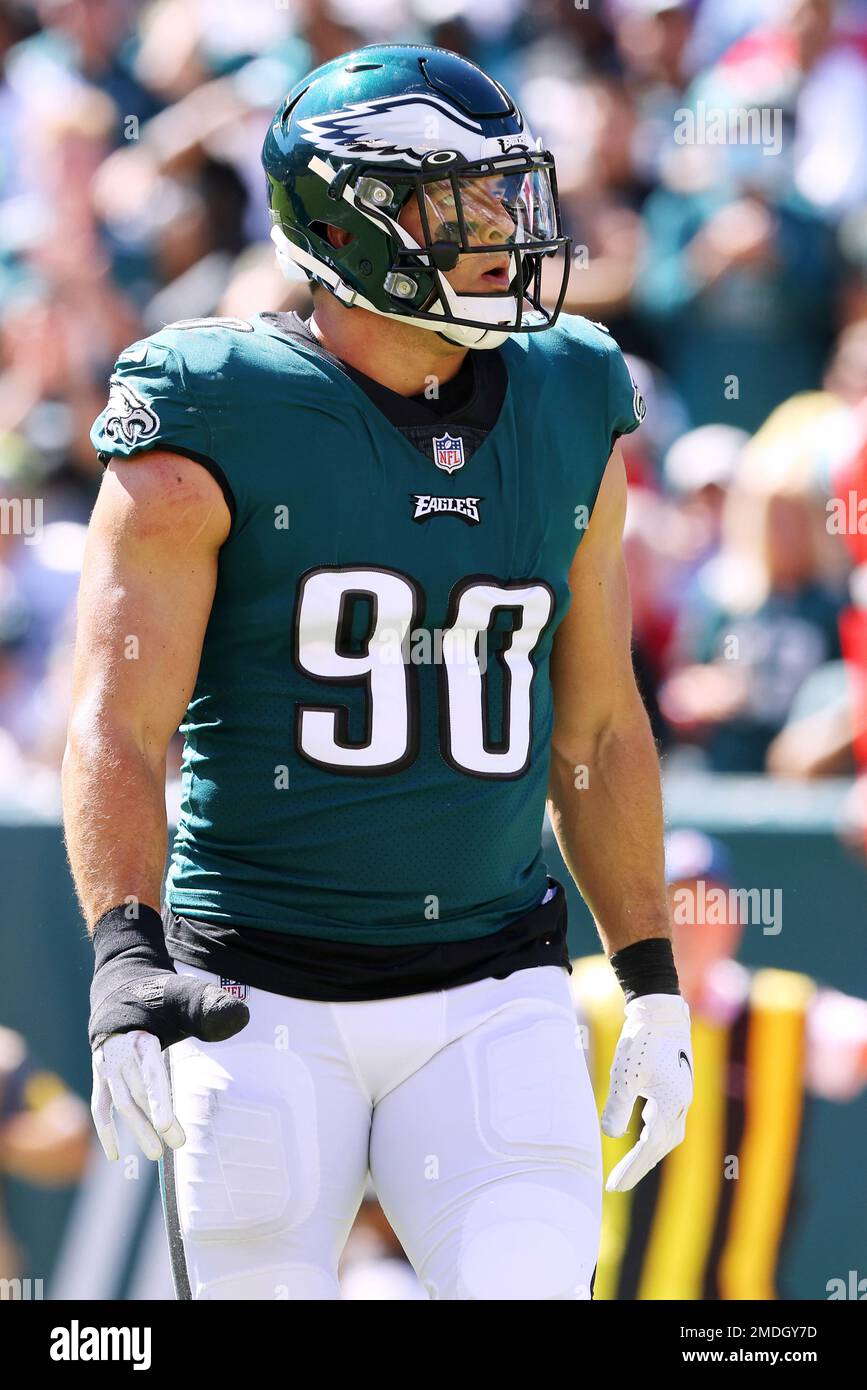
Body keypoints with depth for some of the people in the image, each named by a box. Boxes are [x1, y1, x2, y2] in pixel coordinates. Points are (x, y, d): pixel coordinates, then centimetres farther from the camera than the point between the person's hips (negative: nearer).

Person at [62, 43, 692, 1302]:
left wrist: (654, 984, 16)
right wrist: (125, 953, -31)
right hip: (264, 1007, -3)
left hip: (489, 1005, 3)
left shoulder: (569, 421, 7)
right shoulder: (218, 431, -8)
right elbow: (118, 726, -15)